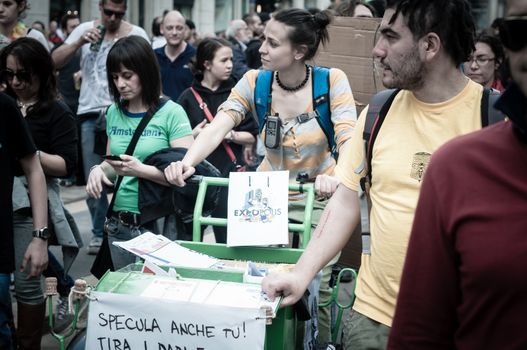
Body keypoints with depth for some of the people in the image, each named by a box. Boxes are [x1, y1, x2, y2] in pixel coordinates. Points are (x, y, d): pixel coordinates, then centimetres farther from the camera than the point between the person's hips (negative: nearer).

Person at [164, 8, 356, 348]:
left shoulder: (332, 81, -17)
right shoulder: (254, 82, -12)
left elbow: (349, 139, -26)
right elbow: (217, 129, -23)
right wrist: (187, 163, -43)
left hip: (319, 200, -2)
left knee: (316, 287, 1)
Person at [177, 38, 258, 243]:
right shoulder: (188, 97, 3)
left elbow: (252, 136, 3)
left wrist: (230, 135, -13)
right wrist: (193, 135, -12)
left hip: (230, 172, -1)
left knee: (228, 235, -4)